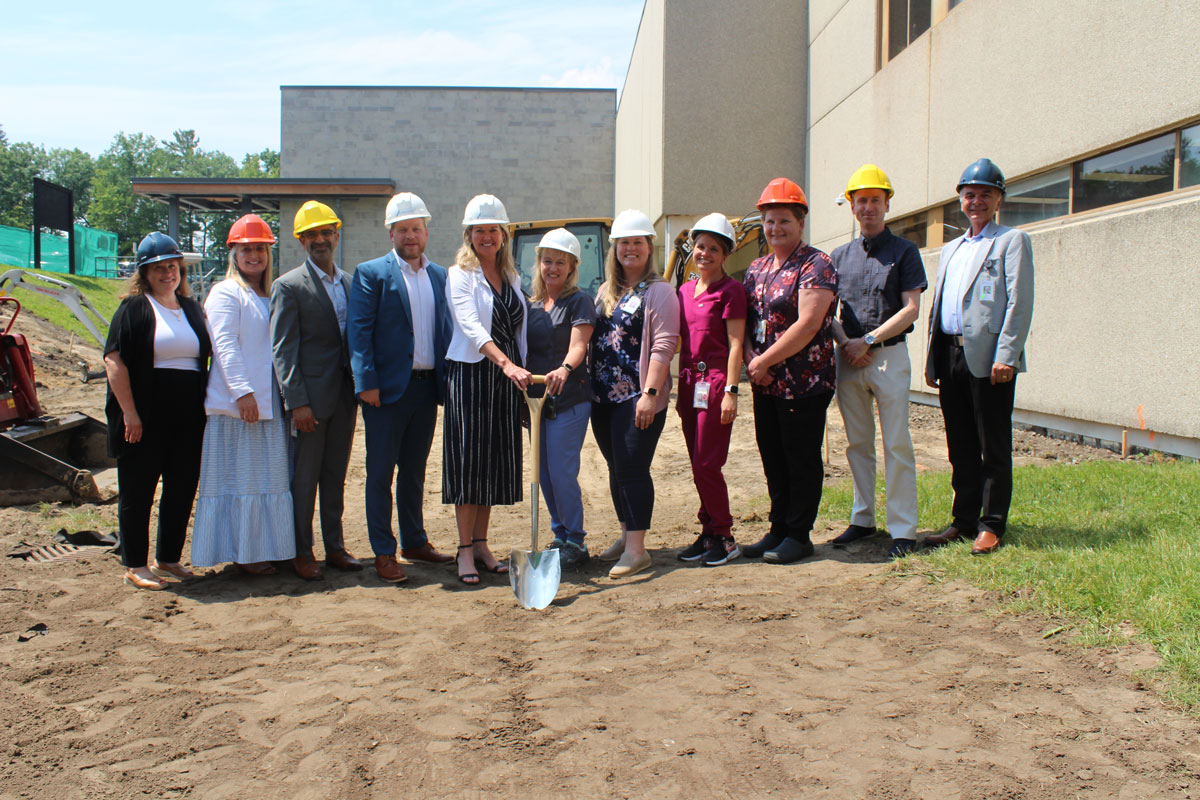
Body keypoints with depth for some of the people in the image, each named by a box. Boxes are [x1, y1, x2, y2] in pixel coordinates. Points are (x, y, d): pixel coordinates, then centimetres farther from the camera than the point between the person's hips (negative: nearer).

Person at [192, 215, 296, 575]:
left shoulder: (270, 296, 18)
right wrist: (243, 392, -24)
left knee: (269, 476, 11)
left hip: (270, 404, 8)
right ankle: (243, 553, 5)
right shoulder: (225, 293, -5)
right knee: (241, 478, -2)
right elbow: (225, 345, -15)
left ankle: (267, 546, 20)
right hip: (238, 406, -8)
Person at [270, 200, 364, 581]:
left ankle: (334, 547, 23)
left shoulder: (350, 282, 11)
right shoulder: (289, 286, -6)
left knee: (336, 475, 13)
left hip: (344, 396, 5)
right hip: (309, 397, -5)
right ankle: (302, 553, 14)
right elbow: (283, 350, -10)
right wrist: (297, 402, -16)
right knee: (304, 477, 3)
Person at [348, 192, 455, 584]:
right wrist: (366, 382, -16)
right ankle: (384, 552, 9)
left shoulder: (439, 276, 12)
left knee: (414, 470, 15)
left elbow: (445, 329, 14)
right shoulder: (371, 273, -3)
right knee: (381, 472, 2)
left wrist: (446, 379, 5)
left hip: (427, 386, 5)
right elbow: (359, 331, -8)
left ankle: (414, 541, 26)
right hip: (388, 388, -5)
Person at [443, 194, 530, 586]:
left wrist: (522, 373, 9)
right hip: (470, 374, -6)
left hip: (507, 377, 6)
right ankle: (465, 551, 2)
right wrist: (507, 364, -32)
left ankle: (481, 544, 17)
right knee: (469, 461, -4)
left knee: (496, 462, 8)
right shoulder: (460, 274, -5)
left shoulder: (512, 278, 14)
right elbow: (472, 326, -20)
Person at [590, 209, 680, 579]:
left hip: (637, 396, -7)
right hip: (603, 396, 7)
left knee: (632, 468, -10)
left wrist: (650, 393, -20)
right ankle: (626, 535, 24)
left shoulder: (658, 291, -4)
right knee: (617, 469, 13)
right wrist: (589, 385, 12)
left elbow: (664, 344, -12)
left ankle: (636, 548, -7)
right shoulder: (605, 291, 18)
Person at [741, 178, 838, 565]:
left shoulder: (816, 265, -10)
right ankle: (779, 529, 26)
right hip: (765, 385, 7)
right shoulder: (757, 268, 13)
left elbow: (807, 325, -19)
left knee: (802, 460, 2)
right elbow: (746, 321, 15)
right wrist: (751, 360, -4)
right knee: (773, 459, 14)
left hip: (804, 384, -7)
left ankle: (799, 535, 13)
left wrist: (763, 361, -15)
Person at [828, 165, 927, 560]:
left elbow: (911, 309, -6)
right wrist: (844, 342, -6)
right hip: (848, 359, 4)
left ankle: (903, 529, -2)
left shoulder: (904, 251, 3)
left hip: (890, 354, -4)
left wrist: (867, 340, -13)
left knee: (897, 445, -5)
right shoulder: (840, 256, 15)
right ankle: (863, 519, 20)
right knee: (857, 443, 10)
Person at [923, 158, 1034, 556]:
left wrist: (1006, 356, -17)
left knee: (993, 448, 0)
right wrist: (932, 361, 15)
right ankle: (964, 520, 18)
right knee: (961, 447, 10)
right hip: (951, 357, 6)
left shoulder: (1012, 241, 3)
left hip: (988, 358, -6)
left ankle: (991, 526, 6)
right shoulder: (950, 250, 23)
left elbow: (1019, 303, -7)